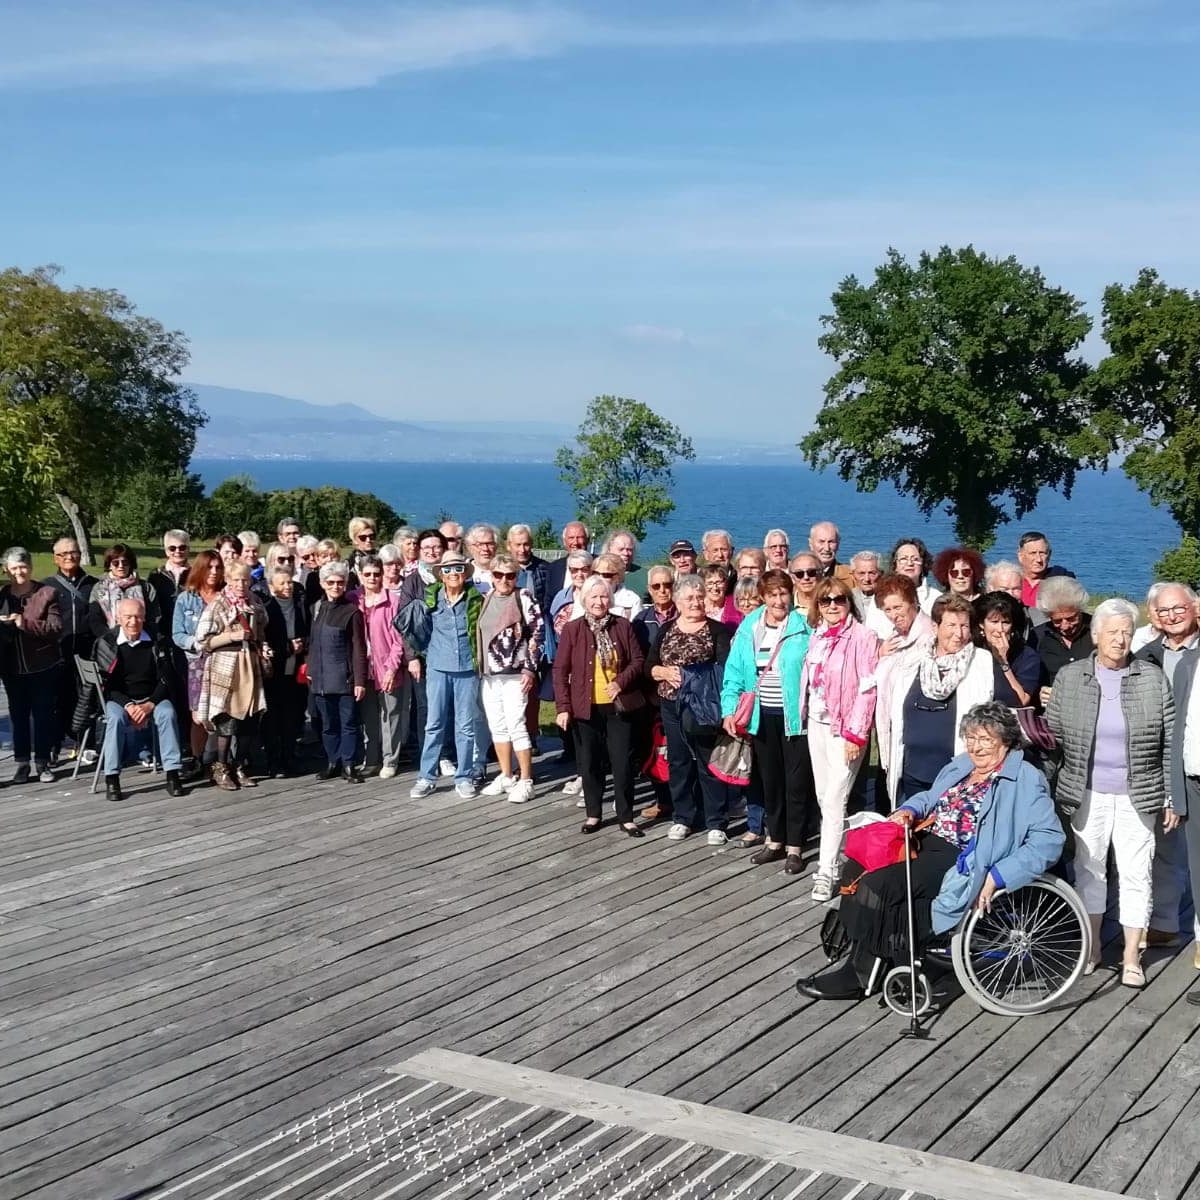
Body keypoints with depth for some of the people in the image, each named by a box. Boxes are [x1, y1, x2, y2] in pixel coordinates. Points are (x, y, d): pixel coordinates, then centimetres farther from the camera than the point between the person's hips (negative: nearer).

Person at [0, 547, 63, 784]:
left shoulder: (47, 594, -5)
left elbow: (57, 628, -12)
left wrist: (25, 623, -22)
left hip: (43, 666, -3)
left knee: (43, 714, 5)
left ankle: (42, 762, 14)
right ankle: (21, 763, 16)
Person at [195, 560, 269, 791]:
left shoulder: (255, 603, 11)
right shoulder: (217, 605, -5)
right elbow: (202, 641, -8)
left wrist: (263, 648, 6)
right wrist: (232, 636, -17)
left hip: (250, 667, 5)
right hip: (225, 667, -5)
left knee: (250, 722, 4)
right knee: (227, 721, -5)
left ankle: (241, 768, 17)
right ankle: (221, 769, 9)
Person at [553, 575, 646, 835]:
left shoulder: (623, 626, 2)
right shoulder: (572, 629, -2)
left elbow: (638, 661, 4)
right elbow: (560, 670, -2)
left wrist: (621, 682, -13)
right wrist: (562, 707, -8)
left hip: (619, 706, 0)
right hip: (585, 707, 0)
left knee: (623, 762, 3)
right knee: (590, 763, 9)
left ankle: (626, 817, 13)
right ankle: (593, 814, 24)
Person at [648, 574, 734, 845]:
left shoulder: (717, 629, -3)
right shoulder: (667, 629, 8)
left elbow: (725, 668, -10)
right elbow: (649, 666, 7)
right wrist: (666, 672, -12)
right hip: (672, 705, 4)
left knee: (710, 763, 1)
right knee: (679, 762, 11)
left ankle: (716, 823, 8)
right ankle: (682, 818, 22)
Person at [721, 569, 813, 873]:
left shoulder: (803, 627, -8)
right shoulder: (748, 628, 3)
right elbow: (734, 673, 4)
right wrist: (729, 710, -4)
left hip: (794, 716, -4)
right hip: (762, 716, 4)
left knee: (796, 781, 3)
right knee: (769, 780, 15)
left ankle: (794, 847, 12)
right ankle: (775, 841, 28)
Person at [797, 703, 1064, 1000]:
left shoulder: (1025, 781, -6)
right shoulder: (961, 765, 17)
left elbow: (1049, 840, -14)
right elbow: (930, 797, 31)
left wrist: (996, 877, -21)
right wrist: (908, 811, 6)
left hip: (960, 862, -8)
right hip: (927, 841, 8)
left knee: (880, 883, -24)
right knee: (858, 865, -12)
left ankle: (859, 977, -12)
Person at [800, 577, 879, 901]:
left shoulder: (863, 637, -11)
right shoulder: (817, 636, 10)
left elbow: (867, 689, -14)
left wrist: (854, 734, -17)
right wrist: (804, 716, 9)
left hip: (844, 728, -7)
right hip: (816, 723, 7)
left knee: (834, 800, -9)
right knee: (823, 797, 12)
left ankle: (826, 873, -7)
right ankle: (834, 856, 24)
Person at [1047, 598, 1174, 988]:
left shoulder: (1152, 678, -1)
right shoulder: (1069, 677, 1)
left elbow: (1169, 743, 1)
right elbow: (1051, 735, 5)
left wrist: (1171, 798, -1)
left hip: (1137, 796, -1)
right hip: (1087, 795, 1)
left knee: (1135, 872, 2)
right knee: (1089, 868, 11)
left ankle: (1131, 957, 14)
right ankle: (1092, 947, 26)